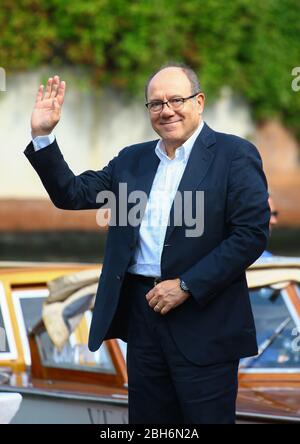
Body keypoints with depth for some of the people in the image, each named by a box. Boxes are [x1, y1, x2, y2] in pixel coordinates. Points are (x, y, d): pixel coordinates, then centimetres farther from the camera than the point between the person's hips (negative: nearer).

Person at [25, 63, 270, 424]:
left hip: (203, 323, -5)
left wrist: (186, 286, -14)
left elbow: (252, 233, -12)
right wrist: (42, 135, 0)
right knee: (147, 422, 10)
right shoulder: (132, 159, 14)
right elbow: (72, 194, 12)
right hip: (141, 313, 5)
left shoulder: (234, 155, -5)